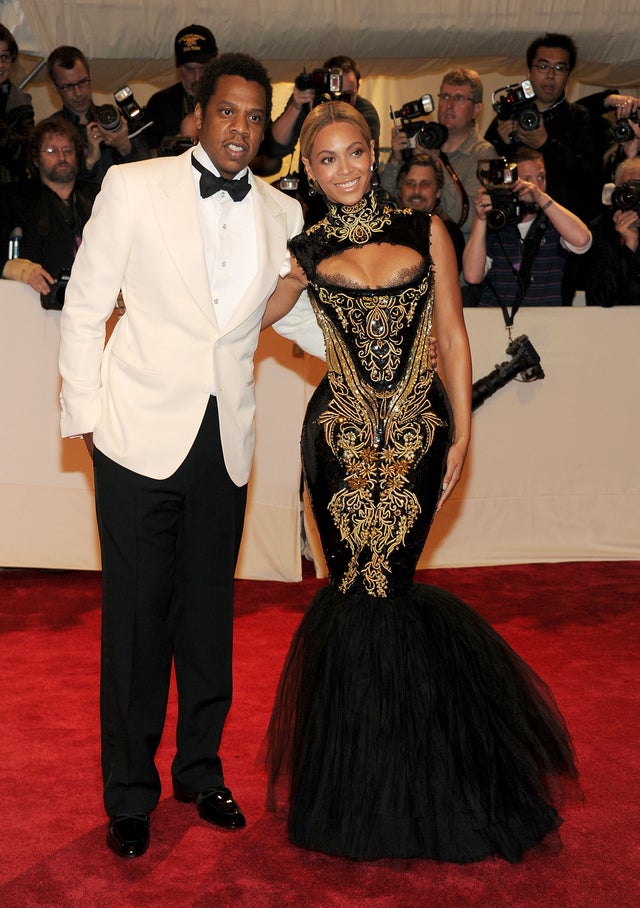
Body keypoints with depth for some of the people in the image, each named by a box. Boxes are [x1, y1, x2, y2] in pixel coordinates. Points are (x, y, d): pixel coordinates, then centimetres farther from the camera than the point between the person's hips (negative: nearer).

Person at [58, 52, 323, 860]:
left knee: (208, 613, 13)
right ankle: (129, 793, 18)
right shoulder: (134, 187, -2)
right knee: (136, 618, 3)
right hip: (140, 434, -3)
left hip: (224, 443, 3)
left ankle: (200, 770, 30)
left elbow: (301, 315, 14)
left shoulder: (281, 213, 7)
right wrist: (84, 414, -4)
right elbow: (85, 306, 0)